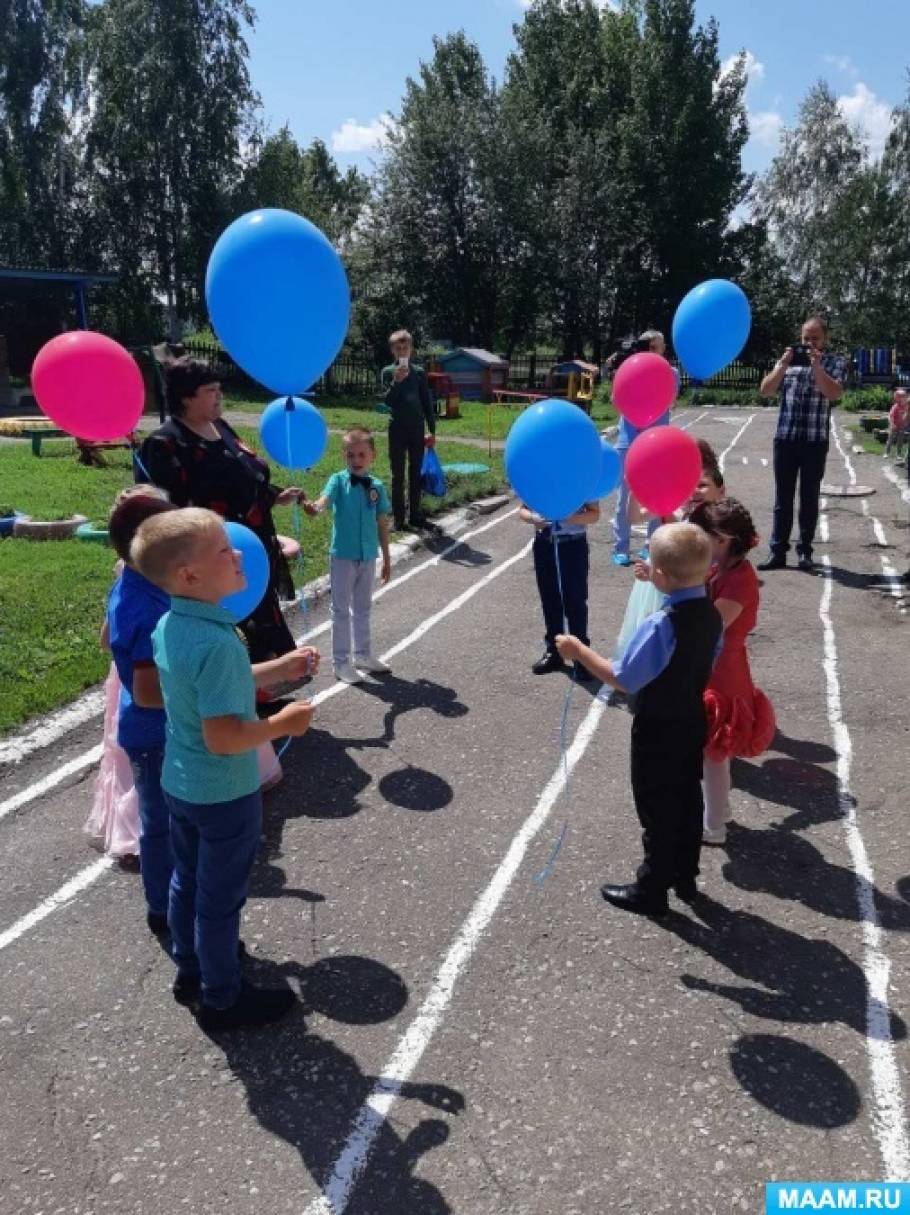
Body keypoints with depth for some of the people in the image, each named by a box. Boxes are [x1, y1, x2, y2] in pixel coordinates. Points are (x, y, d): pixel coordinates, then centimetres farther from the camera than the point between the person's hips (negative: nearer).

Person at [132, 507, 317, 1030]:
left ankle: (192, 969, 46)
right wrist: (283, 724, -18)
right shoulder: (217, 642, -32)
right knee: (221, 898, 11)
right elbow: (224, 737, -33)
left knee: (188, 881, 25)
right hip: (225, 794, -8)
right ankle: (223, 999, 31)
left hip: (181, 784, 9)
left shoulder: (169, 626, -3)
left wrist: (279, 668, 10)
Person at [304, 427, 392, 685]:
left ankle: (363, 654, 33)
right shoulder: (338, 480, -9)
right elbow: (326, 497, -30)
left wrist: (386, 559, 12)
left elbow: (382, 524, 7)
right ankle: (341, 661, 15)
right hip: (343, 556, -4)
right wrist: (315, 507, -54)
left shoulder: (377, 487, 1)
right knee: (341, 610, 6)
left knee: (363, 607, 18)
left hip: (368, 556, 4)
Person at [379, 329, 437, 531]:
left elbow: (427, 403, 7)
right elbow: (387, 401, -10)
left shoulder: (419, 372, 5)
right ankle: (398, 518, 4)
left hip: (417, 429, 2)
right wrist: (397, 381, -25)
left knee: (416, 474, 7)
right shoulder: (387, 372, -1)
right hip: (397, 430, -2)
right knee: (398, 475, 2)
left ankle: (415, 515, 15)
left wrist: (432, 431, 5)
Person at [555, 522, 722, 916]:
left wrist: (580, 652, -19)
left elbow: (624, 679, -26)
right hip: (692, 722, 7)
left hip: (657, 731, -7)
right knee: (687, 801, 21)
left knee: (657, 811, 7)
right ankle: (685, 876, 38)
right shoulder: (711, 614, -6)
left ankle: (651, 892, 22)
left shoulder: (660, 625, -30)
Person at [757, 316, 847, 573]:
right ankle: (778, 552, 9)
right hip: (785, 439, 2)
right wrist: (783, 365, -8)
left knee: (809, 498, 4)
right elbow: (765, 390, 2)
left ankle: (805, 552, 13)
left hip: (815, 441, -2)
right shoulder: (787, 360, 11)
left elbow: (834, 394, -13)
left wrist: (816, 365, -16)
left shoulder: (835, 362, 3)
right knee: (782, 497, 5)